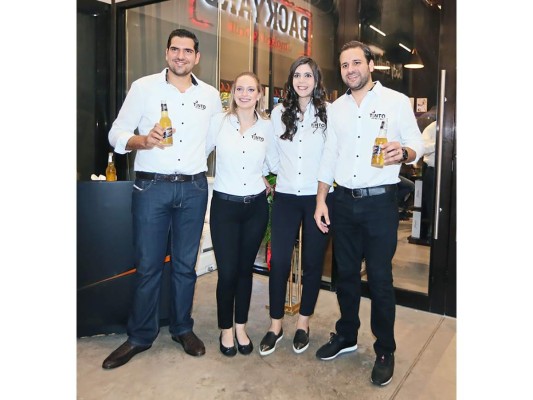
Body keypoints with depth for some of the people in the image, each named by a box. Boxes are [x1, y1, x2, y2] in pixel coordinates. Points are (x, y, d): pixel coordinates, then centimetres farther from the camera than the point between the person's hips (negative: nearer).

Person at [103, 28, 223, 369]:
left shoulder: (210, 95, 10)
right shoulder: (144, 87, 2)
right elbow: (117, 134, -1)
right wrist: (143, 140, -21)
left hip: (193, 188, 2)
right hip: (152, 187, -2)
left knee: (185, 264, 11)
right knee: (148, 264, 4)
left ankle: (183, 328, 28)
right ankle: (141, 336, 21)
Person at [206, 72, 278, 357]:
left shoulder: (267, 126, 3)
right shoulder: (218, 121, -2)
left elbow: (273, 162, 15)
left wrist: (263, 179, 4)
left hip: (256, 206, 2)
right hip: (224, 205, -2)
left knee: (245, 269, 12)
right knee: (227, 272, -1)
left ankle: (241, 328, 29)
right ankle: (226, 329, 22)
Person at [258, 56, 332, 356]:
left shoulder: (329, 112, -3)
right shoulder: (279, 113, 6)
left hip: (318, 197, -1)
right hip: (286, 196, 2)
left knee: (313, 262, 9)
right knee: (279, 261, 1)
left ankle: (303, 323, 27)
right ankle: (276, 325, 18)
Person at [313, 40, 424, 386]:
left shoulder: (396, 101, -1)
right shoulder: (336, 107, 11)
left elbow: (418, 144, -3)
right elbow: (329, 156, 11)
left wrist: (403, 152, -27)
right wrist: (321, 201, 6)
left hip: (380, 202, -4)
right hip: (344, 202, 4)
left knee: (380, 278, 1)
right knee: (346, 273, 13)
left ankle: (385, 351, 19)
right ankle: (346, 336, 32)